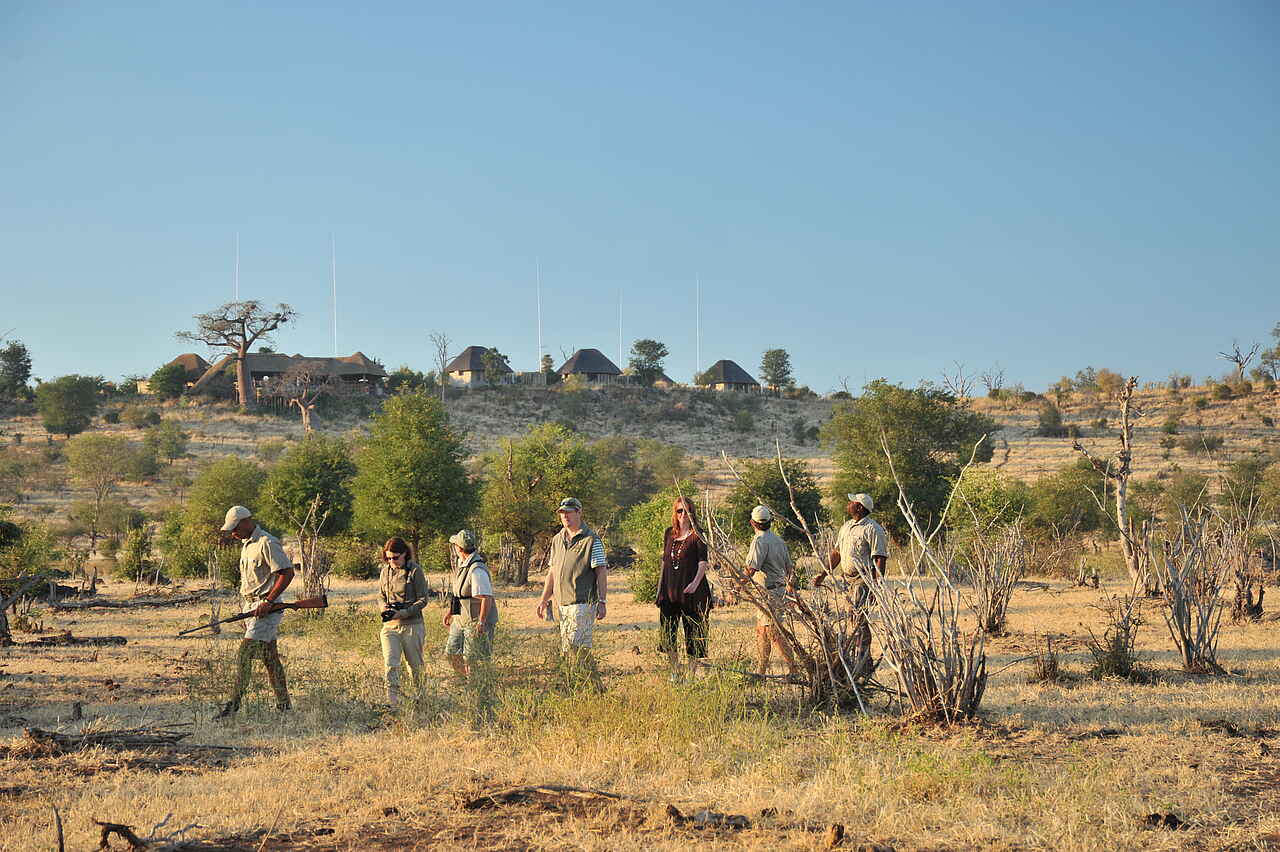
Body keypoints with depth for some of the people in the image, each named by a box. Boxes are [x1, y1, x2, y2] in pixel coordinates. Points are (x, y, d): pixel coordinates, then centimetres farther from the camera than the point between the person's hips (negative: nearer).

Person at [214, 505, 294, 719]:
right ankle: (283, 706, 14)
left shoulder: (267, 543, -13)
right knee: (270, 657, 10)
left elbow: (287, 573, -19)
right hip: (250, 606, 9)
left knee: (244, 654, -14)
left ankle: (234, 703, -13)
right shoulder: (246, 544, 17)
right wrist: (244, 611, 19)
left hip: (265, 609, -9)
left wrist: (268, 602, -22)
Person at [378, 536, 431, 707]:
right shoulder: (385, 571, 7)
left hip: (412, 624, -3)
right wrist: (385, 608, -3)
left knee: (415, 664, 11)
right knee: (390, 664, -11)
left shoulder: (415, 570, -8)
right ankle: (392, 701, -14)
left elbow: (423, 599, -8)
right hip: (389, 625, 3)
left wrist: (403, 613, -18)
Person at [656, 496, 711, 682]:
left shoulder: (697, 536, -4)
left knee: (692, 633, 1)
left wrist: (695, 583, -26)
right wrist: (661, 587, 15)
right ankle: (675, 673, 17)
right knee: (667, 634, 5)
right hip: (670, 590, 5)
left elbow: (703, 563, -10)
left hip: (690, 591, -5)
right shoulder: (669, 534, 13)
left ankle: (692, 673, 8)